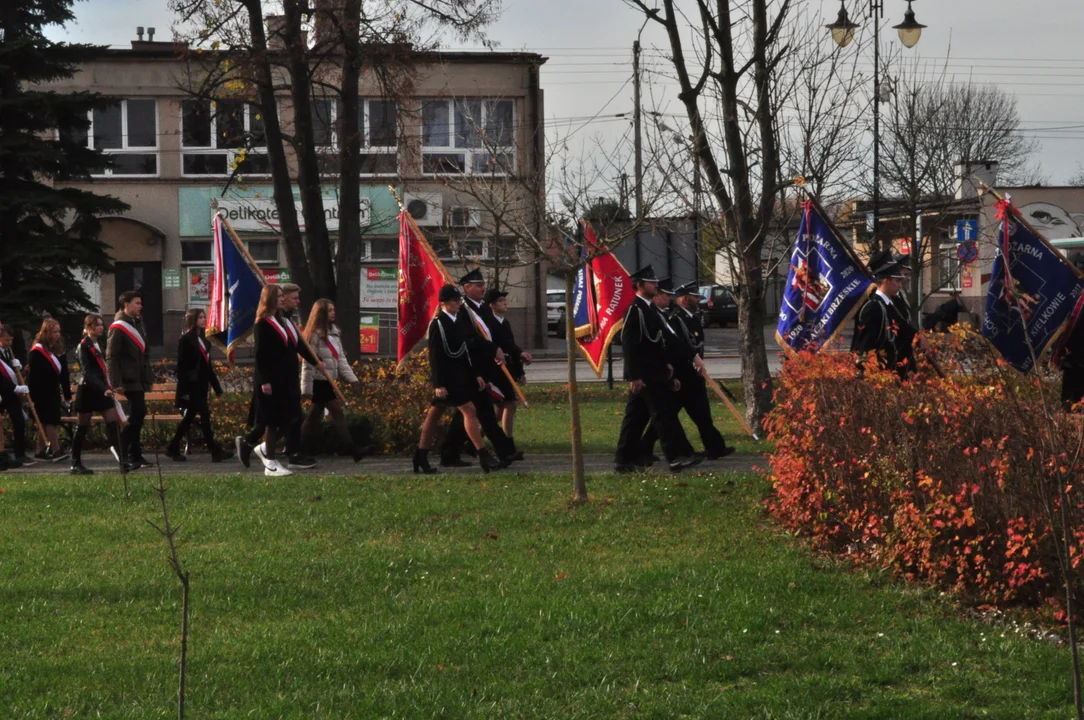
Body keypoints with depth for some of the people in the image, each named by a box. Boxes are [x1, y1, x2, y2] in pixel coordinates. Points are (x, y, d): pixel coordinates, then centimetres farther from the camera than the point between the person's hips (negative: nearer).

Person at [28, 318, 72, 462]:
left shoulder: (58, 350, 10)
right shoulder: (37, 352, -12)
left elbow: (64, 374, 13)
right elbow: (33, 376, -15)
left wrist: (67, 395, 12)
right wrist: (33, 397, -19)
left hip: (53, 393, 7)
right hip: (41, 394, -7)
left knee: (46, 422, 9)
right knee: (49, 422, -11)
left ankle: (41, 451, 15)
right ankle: (56, 451, -15)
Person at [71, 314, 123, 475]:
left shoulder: (99, 344, 14)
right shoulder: (84, 346, -10)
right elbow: (87, 373, -20)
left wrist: (107, 387, 12)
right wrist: (103, 389, -29)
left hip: (102, 390, 7)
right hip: (88, 390, -7)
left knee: (114, 425, -1)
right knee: (82, 428, 1)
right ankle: (75, 464, 8)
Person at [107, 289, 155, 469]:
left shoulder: (137, 324, 18)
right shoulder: (118, 328, -10)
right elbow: (111, 357, -15)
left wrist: (148, 377, 18)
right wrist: (116, 383, -20)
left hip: (139, 379, 9)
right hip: (129, 380, -9)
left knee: (138, 414, 8)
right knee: (137, 414, -13)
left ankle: (134, 455, 13)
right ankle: (122, 451, -5)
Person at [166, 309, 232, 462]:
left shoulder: (203, 340, 15)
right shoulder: (186, 340, -9)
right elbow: (181, 366, -13)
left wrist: (216, 386, 15)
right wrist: (184, 390, -18)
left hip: (201, 385, 9)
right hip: (191, 385, -9)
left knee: (189, 417, 12)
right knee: (205, 415, -11)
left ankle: (173, 449, 21)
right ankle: (216, 451, -12)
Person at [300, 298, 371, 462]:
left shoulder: (333, 333, 15)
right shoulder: (314, 335, -12)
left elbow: (341, 358, 14)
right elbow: (308, 363, -13)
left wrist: (351, 378, 5)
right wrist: (307, 388, -15)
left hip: (328, 381, 9)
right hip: (319, 382, -9)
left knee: (315, 416, 11)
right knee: (337, 413, -10)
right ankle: (351, 448, -11)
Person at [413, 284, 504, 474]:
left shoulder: (457, 321, 12)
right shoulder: (437, 324, -13)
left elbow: (464, 350, 18)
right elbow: (434, 356, -16)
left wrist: (476, 374, 15)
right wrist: (438, 384, -20)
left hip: (459, 374, 9)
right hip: (446, 377, -9)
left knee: (435, 414, 11)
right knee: (469, 410, -12)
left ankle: (421, 457, 16)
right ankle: (483, 456, -12)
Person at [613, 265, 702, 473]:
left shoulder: (649, 308, 18)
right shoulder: (635, 310, -13)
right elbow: (628, 344, -19)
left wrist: (666, 365, 19)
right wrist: (634, 376, -22)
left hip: (654, 373, 10)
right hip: (644, 375, -10)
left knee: (637, 416, 11)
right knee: (664, 412, -12)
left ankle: (625, 460, 15)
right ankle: (676, 457, -15)